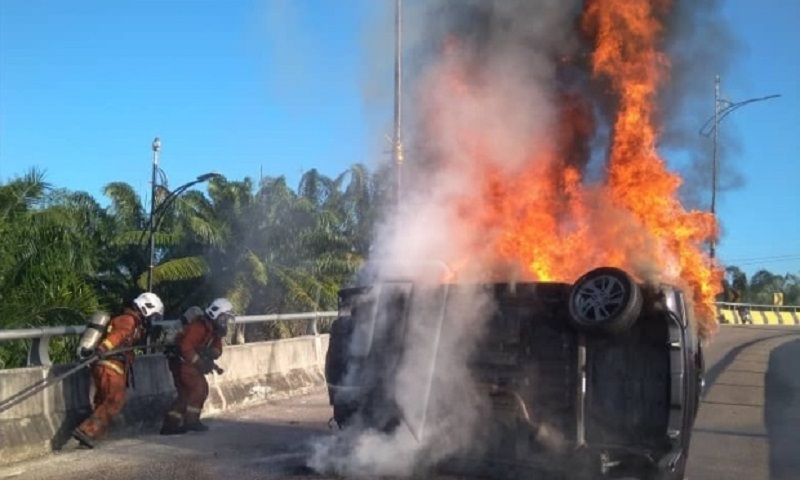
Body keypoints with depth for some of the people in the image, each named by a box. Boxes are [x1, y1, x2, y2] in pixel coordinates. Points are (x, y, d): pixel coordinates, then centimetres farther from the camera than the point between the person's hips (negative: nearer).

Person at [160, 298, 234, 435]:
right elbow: (185, 346, -29)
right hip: (182, 361, -10)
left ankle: (170, 425, 16)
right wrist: (200, 362, -26)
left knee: (186, 393, 11)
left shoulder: (214, 330, 8)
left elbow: (217, 350, 5)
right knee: (200, 387, -16)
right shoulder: (199, 326, -23)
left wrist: (211, 352, -19)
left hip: (189, 362, 10)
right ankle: (191, 420, -11)